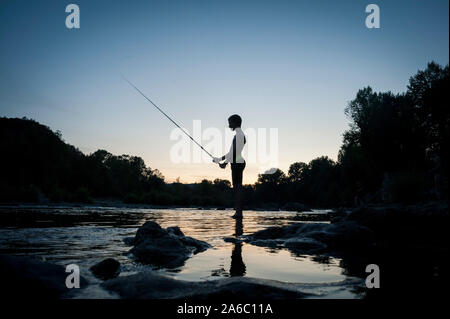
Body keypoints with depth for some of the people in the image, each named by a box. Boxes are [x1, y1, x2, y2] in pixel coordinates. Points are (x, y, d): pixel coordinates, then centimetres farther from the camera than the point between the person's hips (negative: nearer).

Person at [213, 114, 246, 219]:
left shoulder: (238, 135, -14)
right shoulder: (241, 135, 17)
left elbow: (233, 152, -19)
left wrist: (219, 159, -12)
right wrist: (226, 162, 19)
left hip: (237, 163, -10)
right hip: (238, 163, 10)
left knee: (237, 187, -7)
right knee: (237, 187, 10)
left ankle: (239, 212, -5)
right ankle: (238, 212, 13)